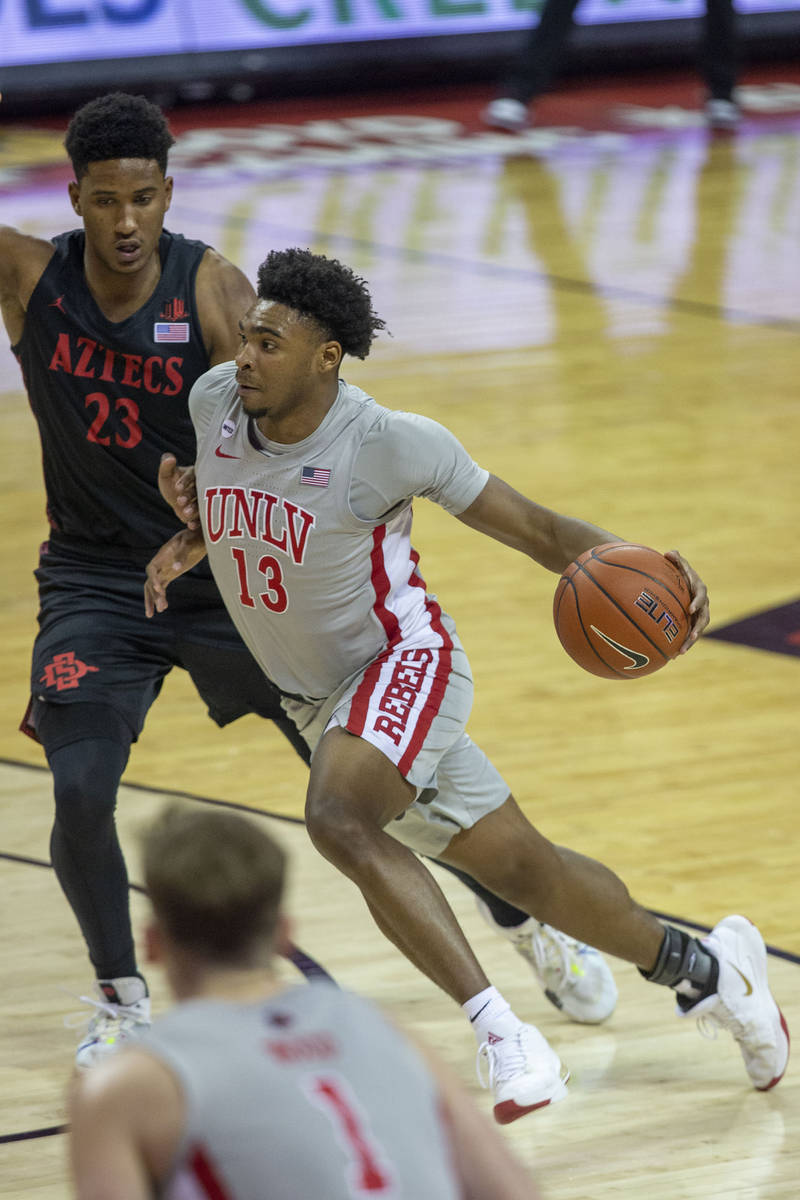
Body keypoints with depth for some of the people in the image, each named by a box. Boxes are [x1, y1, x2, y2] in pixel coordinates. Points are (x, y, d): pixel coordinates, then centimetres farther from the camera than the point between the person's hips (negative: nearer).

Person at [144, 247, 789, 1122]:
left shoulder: (389, 442, -22)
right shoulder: (215, 401, -7)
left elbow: (535, 529, -13)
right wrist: (190, 537, -2)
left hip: (405, 664, -6)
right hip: (321, 700, 6)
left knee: (337, 817, -36)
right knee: (522, 869, 13)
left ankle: (499, 1033, -35)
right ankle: (706, 967, 34)